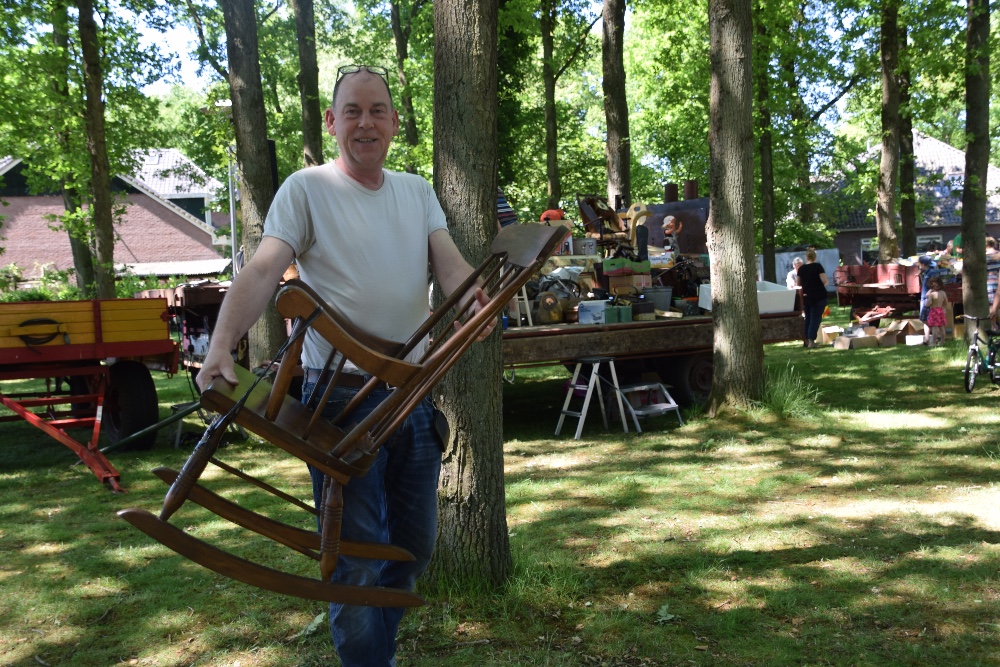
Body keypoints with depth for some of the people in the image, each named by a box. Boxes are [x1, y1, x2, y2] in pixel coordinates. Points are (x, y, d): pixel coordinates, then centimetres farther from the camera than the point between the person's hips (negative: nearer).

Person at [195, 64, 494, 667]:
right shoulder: (307, 189, -4)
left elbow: (449, 260, -3)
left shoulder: (417, 192, 12)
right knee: (358, 557, -2)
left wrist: (476, 298, -27)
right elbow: (263, 270, -17)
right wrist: (221, 344, -35)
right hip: (342, 395, -6)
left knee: (416, 545, 19)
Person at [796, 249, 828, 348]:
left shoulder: (801, 268, 4)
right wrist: (827, 282, 8)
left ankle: (805, 340, 15)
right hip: (818, 297, -4)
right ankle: (811, 341, -8)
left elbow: (798, 284, 9)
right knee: (816, 318, -1)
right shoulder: (818, 266, -8)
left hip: (805, 297, 4)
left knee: (808, 318, 16)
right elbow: (825, 281, -14)